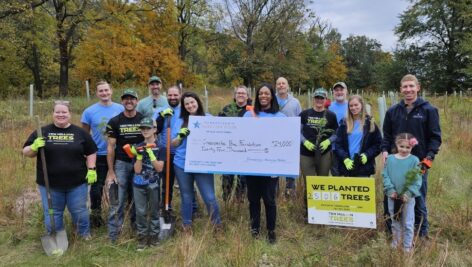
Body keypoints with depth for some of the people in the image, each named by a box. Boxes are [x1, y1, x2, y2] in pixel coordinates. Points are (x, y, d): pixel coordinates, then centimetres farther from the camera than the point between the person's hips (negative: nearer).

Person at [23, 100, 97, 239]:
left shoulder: (80, 133, 2)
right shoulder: (42, 132, 1)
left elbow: (91, 152, 6)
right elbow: (27, 152, 2)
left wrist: (91, 170, -3)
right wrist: (34, 147, -19)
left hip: (77, 183, 0)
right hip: (49, 184, 0)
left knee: (79, 211, 11)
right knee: (52, 213, 12)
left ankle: (85, 234, 32)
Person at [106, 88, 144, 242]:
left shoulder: (144, 119, 1)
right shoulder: (114, 122, -2)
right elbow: (110, 147, -3)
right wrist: (110, 171, -8)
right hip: (121, 163, -1)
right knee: (117, 201, -1)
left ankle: (136, 227, 28)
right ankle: (113, 235, 7)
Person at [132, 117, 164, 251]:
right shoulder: (138, 147, 1)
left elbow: (159, 168, -12)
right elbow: (137, 170, -4)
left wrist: (150, 153, -21)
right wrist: (139, 155, -18)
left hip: (154, 184, -2)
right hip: (139, 184, 2)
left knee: (154, 211, 10)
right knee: (141, 212, 4)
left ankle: (154, 236, 22)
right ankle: (142, 237, 16)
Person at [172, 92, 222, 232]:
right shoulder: (180, 121, 6)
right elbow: (173, 143, 5)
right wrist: (180, 136, -15)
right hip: (182, 164, 2)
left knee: (209, 197, -3)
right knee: (186, 197, 13)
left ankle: (217, 225, 17)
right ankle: (186, 225, 30)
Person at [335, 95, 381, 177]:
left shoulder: (369, 122, 4)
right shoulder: (344, 123, 8)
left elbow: (378, 144, 5)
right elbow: (338, 144, 3)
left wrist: (367, 155, -11)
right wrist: (345, 159, -12)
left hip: (364, 167, -2)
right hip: (346, 166, 2)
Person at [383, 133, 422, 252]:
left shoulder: (414, 160, -8)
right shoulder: (390, 159, -1)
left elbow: (417, 180, -9)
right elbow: (385, 176, 0)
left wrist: (408, 193, -18)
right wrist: (391, 190, -11)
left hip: (408, 197, -2)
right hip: (393, 196, 3)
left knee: (408, 223, 8)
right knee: (395, 221, 17)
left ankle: (407, 246, 23)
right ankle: (395, 242, 33)